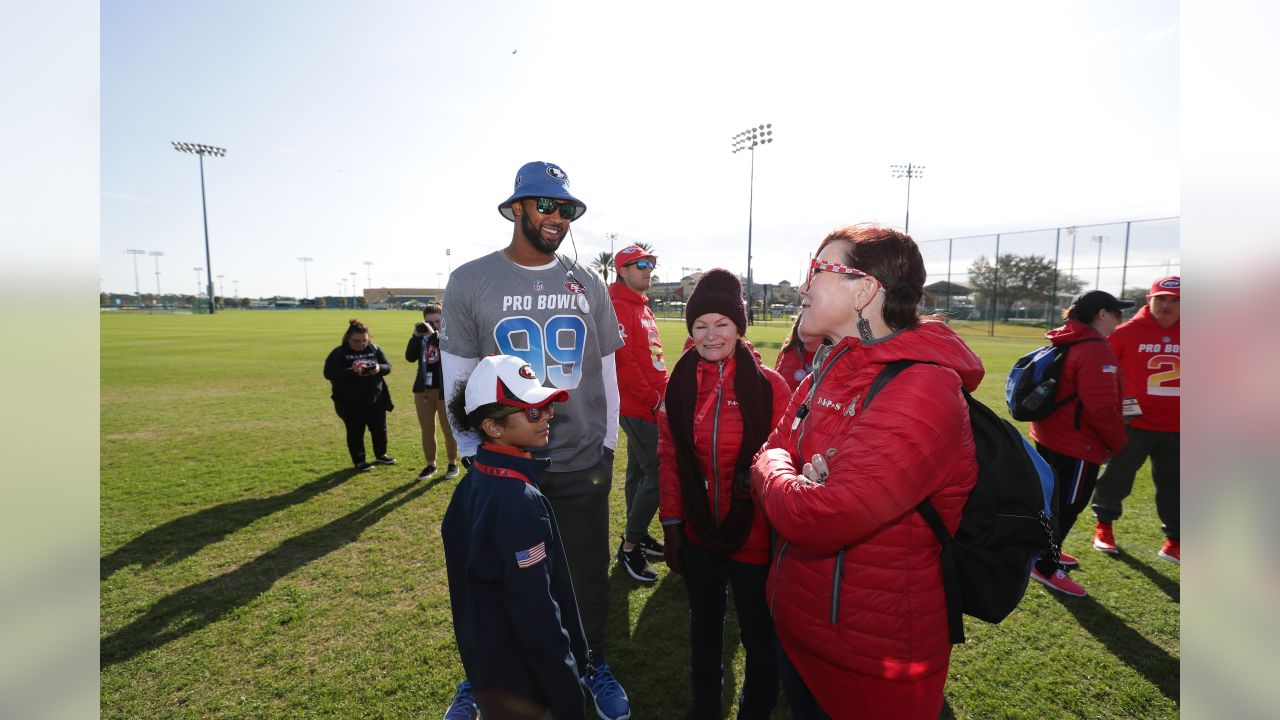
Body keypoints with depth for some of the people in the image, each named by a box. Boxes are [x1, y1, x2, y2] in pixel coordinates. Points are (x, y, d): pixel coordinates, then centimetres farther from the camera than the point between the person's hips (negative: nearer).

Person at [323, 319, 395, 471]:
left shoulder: (375, 349, 1)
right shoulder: (339, 353, -10)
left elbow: (388, 366, 4)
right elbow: (329, 373, -18)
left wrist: (379, 368, -21)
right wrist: (352, 371, -31)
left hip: (376, 400, 4)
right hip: (351, 403, -4)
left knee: (380, 429, 14)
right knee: (356, 432, 7)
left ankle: (381, 454, 35)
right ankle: (359, 460, 23)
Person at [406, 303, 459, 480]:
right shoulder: (421, 336, 5)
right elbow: (410, 357, -6)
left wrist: (434, 335, -29)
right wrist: (415, 336, -16)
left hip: (445, 391, -5)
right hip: (422, 390, 5)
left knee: (448, 429, 6)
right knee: (427, 430, 13)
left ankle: (453, 463, 22)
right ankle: (430, 464, 26)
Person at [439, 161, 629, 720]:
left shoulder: (589, 285, 2)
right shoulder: (470, 282, -5)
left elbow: (606, 371, 7)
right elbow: (459, 379, -2)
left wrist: (608, 445, 6)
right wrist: (473, 455, -3)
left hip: (583, 464, 2)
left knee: (589, 574, 16)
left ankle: (596, 666, 41)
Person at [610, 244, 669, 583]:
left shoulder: (643, 307, 18)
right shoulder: (618, 307, -14)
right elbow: (623, 362, -21)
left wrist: (664, 391, 10)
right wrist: (654, 400, -17)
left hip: (651, 405, 10)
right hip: (638, 407, -10)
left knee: (639, 471, 18)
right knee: (657, 474, -8)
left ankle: (637, 534, 32)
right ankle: (630, 548, 5)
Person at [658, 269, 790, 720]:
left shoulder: (769, 386, -13)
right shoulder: (679, 385, -2)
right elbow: (670, 459, 2)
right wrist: (671, 523, 3)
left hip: (753, 536, -3)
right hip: (698, 533, 4)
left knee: (759, 636, 15)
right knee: (704, 626, 24)